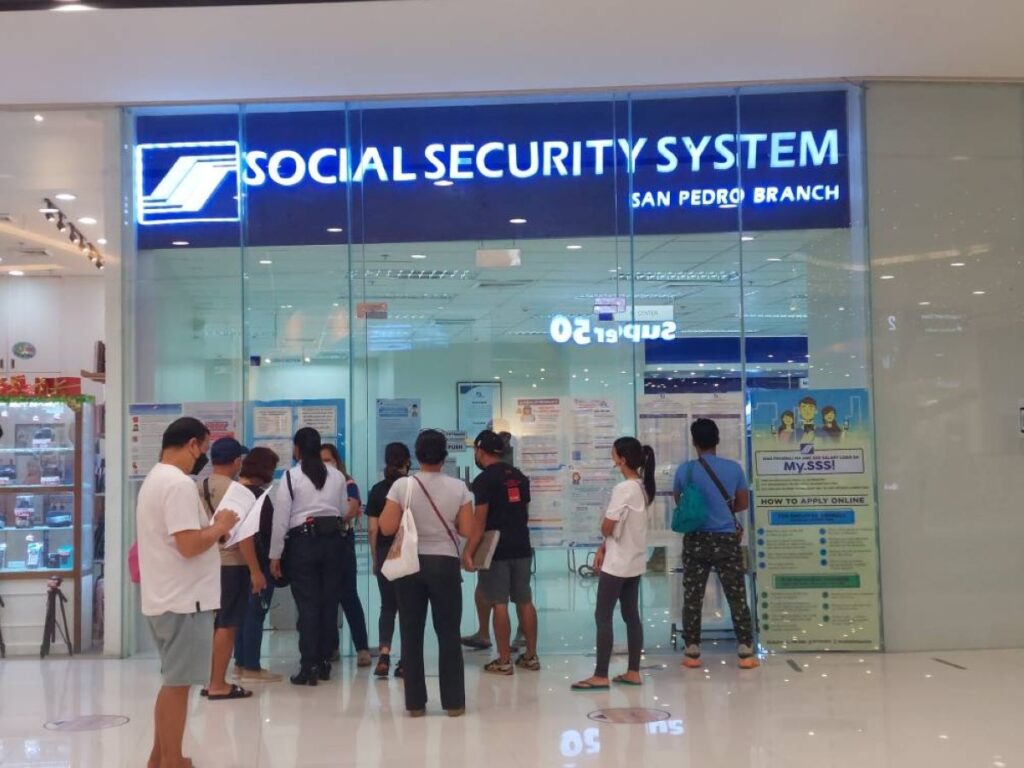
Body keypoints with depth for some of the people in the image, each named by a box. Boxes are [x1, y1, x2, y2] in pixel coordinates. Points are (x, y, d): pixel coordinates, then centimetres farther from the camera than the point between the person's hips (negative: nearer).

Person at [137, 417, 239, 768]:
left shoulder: (154, 479, 14)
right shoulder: (180, 484, -19)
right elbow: (189, 545, -25)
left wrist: (212, 528, 11)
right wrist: (220, 526, -10)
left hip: (164, 598, 10)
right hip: (183, 600, -10)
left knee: (173, 681, 19)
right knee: (178, 683, 0)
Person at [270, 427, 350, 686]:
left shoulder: (290, 476, -4)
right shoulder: (338, 476, 7)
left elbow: (281, 518, -5)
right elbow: (345, 512, 9)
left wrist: (275, 555, 0)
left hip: (302, 542, -3)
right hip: (333, 541, 3)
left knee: (307, 604, -1)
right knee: (329, 602, 8)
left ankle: (309, 667, -4)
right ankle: (324, 662, 15)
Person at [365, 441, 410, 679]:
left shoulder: (377, 490, 1)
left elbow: (373, 529, 1)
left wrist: (375, 558, 9)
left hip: (385, 552, 1)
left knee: (387, 606, 10)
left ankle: (384, 655, -7)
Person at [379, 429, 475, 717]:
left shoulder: (401, 486, -6)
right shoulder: (458, 488, -5)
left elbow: (387, 528, -7)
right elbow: (467, 530, -4)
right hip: (445, 564, 0)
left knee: (411, 634, 8)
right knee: (448, 634, 7)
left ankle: (415, 702, 11)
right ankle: (454, 702, 10)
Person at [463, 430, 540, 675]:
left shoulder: (484, 480, -11)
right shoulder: (519, 476, 12)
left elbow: (480, 522, -17)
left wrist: (469, 552, -16)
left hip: (496, 550, -7)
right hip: (521, 547, 7)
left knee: (499, 604, -2)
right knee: (525, 601, 11)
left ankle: (504, 661, 1)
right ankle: (531, 657, 16)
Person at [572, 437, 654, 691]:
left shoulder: (624, 488, -20)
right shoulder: (642, 487, 7)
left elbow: (607, 527, -18)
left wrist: (604, 536, 5)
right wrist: (603, 548, 6)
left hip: (617, 564, -9)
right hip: (634, 562, 9)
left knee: (603, 617, -3)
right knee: (631, 616, 12)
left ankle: (600, 676, 0)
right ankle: (633, 672, 15)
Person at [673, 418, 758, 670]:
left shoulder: (685, 470, -5)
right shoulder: (734, 468, -4)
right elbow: (743, 503, 7)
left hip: (696, 540, 0)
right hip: (727, 540, 0)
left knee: (692, 598, 8)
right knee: (737, 597, 7)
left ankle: (692, 653, 10)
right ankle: (746, 652, 8)